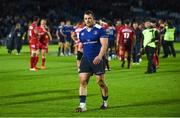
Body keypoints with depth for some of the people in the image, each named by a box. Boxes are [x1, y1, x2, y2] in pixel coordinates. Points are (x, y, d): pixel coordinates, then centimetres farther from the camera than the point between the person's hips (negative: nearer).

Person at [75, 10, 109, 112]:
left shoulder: (100, 30, -7)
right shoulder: (82, 32, 12)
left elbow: (104, 45, -15)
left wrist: (99, 56, -26)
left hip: (97, 60, -5)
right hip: (86, 59, 5)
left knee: (100, 81, 3)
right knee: (83, 81, -7)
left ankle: (105, 102, 24)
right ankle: (82, 105, -8)